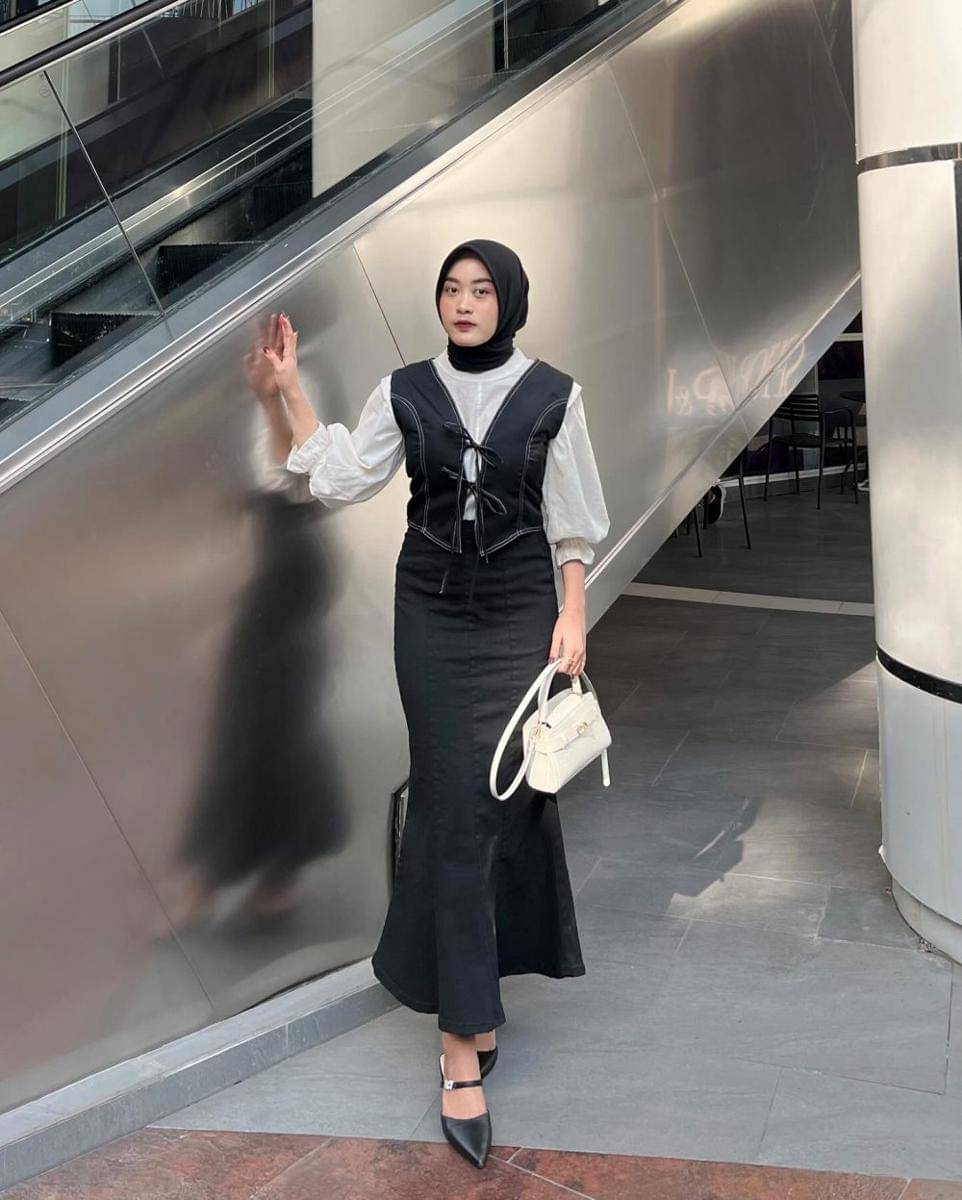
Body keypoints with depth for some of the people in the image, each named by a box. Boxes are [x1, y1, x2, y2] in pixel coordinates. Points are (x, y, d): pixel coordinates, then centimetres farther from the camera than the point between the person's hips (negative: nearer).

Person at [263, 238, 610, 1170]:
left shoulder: (551, 393, -1)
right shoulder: (405, 391, 4)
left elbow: (571, 521, 2)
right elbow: (341, 479, 1)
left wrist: (572, 617, -2)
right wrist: (291, 389, 0)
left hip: (519, 614, 0)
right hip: (431, 614, 1)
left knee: (509, 790, 1)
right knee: (456, 802, -3)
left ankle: (466, 1006, 24)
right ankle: (466, 1036, 1)